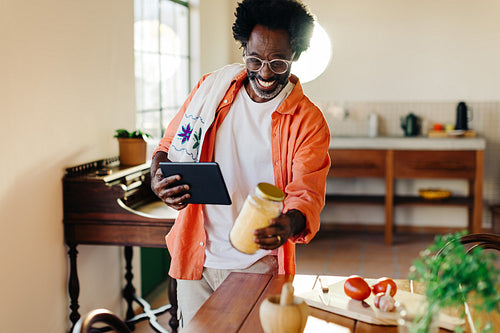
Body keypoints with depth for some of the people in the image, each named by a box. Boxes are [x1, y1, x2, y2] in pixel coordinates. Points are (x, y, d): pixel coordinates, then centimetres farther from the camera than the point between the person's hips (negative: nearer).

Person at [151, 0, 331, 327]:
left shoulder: (309, 121, -7)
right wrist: (158, 180, -13)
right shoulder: (211, 88, 2)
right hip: (196, 260, 3)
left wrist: (290, 223, -38)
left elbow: (306, 193, -14)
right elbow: (169, 146, 10)